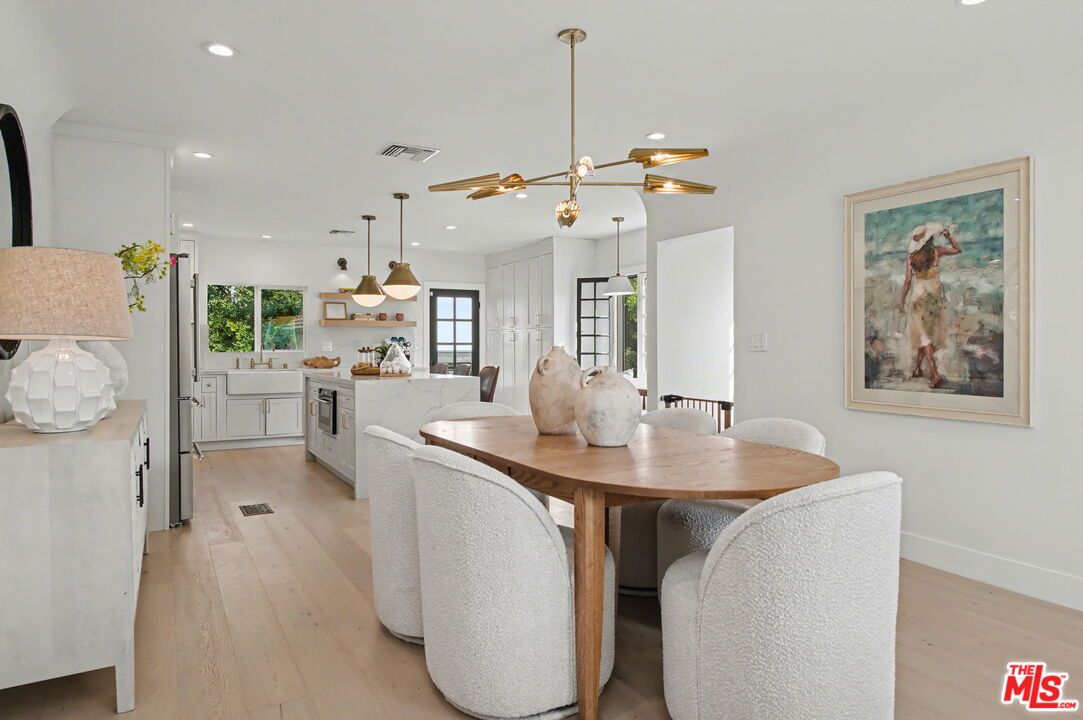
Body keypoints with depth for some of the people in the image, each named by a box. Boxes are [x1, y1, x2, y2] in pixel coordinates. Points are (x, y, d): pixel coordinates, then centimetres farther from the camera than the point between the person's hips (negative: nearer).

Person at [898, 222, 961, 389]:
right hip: (936, 294, 2)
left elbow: (908, 280, -6)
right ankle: (918, 367, 22)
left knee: (923, 334, 1)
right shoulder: (937, 251, -4)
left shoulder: (911, 256, -7)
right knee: (931, 332, 16)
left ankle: (935, 374, -11)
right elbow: (958, 249, 13)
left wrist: (902, 299, 2)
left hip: (919, 295, -2)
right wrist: (948, 235, 10)